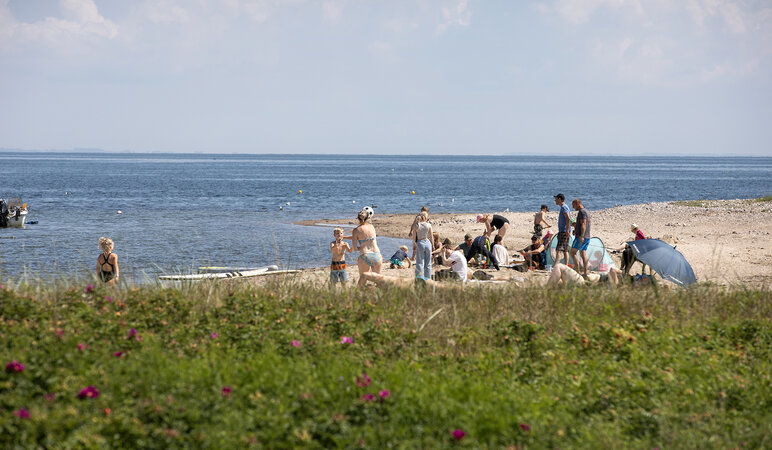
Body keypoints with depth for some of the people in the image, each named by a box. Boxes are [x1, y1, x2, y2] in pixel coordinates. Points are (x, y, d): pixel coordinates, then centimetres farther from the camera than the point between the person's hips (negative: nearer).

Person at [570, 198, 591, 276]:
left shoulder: (582, 212, -12)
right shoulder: (586, 211, 19)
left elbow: (583, 224, -22)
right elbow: (590, 222, 33)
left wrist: (581, 236, -28)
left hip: (581, 237, -10)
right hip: (587, 237, 10)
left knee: (573, 252, -8)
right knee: (583, 254, 8)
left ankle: (577, 269, -14)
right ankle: (585, 272, 4)